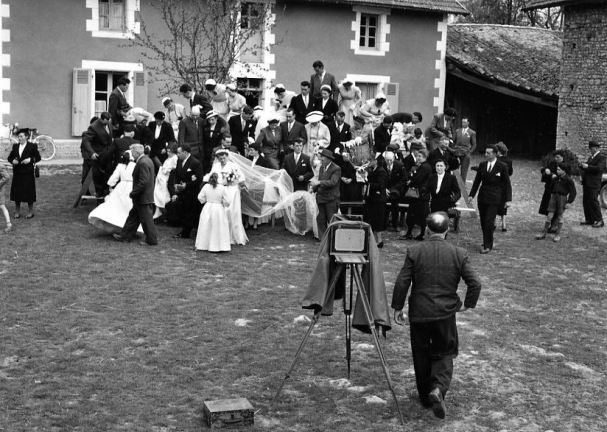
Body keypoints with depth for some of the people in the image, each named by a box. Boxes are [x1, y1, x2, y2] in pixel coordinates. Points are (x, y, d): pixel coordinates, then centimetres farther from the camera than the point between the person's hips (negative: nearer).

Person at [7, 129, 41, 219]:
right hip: (17, 173, 4)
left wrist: (30, 160, -16)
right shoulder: (15, 146, 11)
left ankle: (30, 212, 12)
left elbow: (38, 157, 0)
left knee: (29, 193, 0)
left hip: (28, 173, -4)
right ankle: (17, 212, 15)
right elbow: (9, 157, 15)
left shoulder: (32, 146, -2)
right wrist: (12, 160, -6)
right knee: (16, 193, 6)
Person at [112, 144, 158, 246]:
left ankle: (152, 240, 10)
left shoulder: (143, 163, -22)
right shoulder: (147, 160, 10)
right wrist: (134, 192, 17)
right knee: (133, 216, 17)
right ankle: (125, 236, 26)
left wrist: (133, 193, -18)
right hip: (145, 196, 11)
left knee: (146, 219, 0)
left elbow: (143, 182, -27)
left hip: (143, 197, -11)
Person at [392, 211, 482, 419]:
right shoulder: (459, 254, -5)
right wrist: (467, 304, 8)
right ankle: (438, 389, -13)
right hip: (446, 314, 0)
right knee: (444, 355, 12)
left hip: (418, 313, 0)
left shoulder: (414, 252, -7)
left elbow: (402, 283, -8)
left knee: (421, 356, 16)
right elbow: (475, 283, -8)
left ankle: (426, 396, 26)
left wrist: (397, 308, 3)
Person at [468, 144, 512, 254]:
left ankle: (487, 246, -1)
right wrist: (471, 195, 6)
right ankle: (486, 243, 21)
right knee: (483, 222, 7)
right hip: (482, 197, 5)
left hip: (494, 199, -4)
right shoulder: (482, 165, 6)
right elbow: (477, 181, 13)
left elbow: (507, 184, -3)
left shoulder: (502, 167, -5)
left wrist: (508, 200, -9)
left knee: (489, 222, -10)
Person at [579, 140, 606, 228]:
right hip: (586, 183, 9)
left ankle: (599, 221, 0)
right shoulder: (591, 157, 19)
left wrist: (587, 166, -22)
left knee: (593, 201, -8)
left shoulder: (601, 158, -8)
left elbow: (599, 168, -22)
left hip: (593, 184, -9)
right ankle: (589, 219, 19)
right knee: (585, 202, 10)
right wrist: (582, 165, 3)